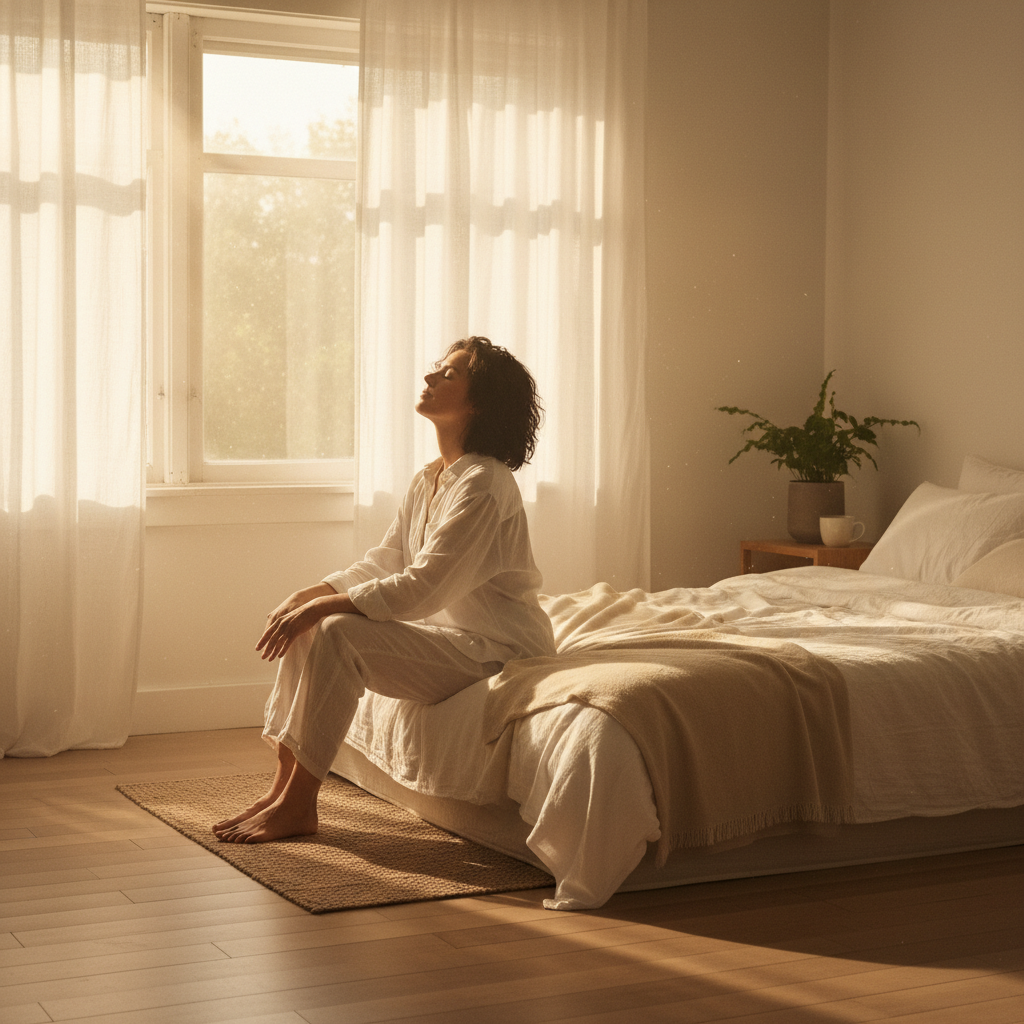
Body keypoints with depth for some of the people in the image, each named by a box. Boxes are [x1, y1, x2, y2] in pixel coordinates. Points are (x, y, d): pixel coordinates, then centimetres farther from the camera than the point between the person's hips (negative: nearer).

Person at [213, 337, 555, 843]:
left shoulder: (485, 484, -19)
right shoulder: (427, 479, 11)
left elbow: (423, 586, -24)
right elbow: (384, 560, 12)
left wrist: (325, 605, -22)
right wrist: (310, 593, -4)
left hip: (496, 649, -9)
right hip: (444, 630, 9)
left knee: (337, 633, -24)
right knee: (304, 624, -4)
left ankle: (298, 806, -15)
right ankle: (283, 786, -3)